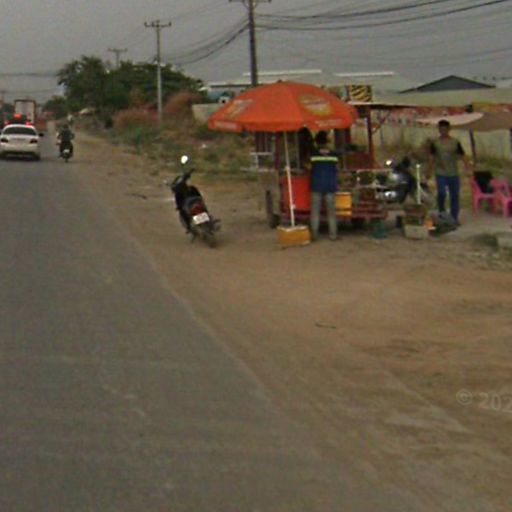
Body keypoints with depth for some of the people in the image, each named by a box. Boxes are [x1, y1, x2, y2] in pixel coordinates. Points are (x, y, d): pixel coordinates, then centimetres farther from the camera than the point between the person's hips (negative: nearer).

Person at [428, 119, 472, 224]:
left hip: (454, 174, 2)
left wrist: (467, 164, -17)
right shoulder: (435, 143, 3)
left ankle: (454, 218, 17)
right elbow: (432, 158, 4)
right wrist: (431, 170, -3)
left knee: (455, 196, 5)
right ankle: (442, 214, 6)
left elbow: (462, 155, 1)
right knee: (441, 194, -16)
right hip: (441, 174, -2)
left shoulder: (455, 143, 5)